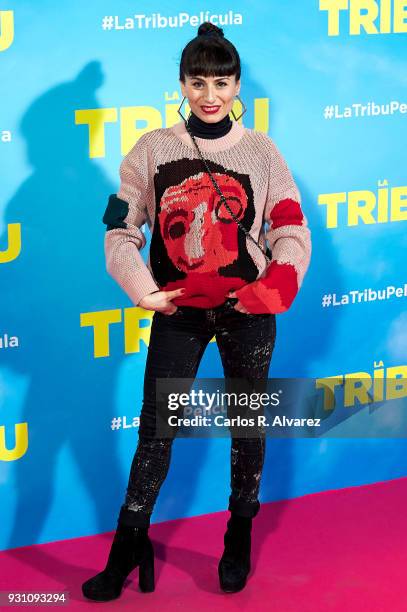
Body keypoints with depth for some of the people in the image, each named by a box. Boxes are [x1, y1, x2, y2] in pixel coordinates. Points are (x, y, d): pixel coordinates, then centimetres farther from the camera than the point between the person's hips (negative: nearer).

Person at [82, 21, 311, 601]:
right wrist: (144, 292, -14)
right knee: (155, 426, 1)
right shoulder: (153, 149, -1)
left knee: (248, 423, 11)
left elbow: (292, 231, -2)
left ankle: (240, 534, 28)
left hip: (247, 312, 0)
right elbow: (121, 231, -1)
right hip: (180, 311, 0)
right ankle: (129, 545, 12)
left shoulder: (261, 150, -1)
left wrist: (274, 290, -19)